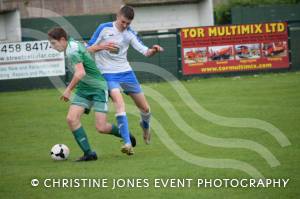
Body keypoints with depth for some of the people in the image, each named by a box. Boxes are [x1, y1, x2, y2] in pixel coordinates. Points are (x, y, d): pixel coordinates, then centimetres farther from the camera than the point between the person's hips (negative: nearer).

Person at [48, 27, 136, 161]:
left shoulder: (72, 51, -22)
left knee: (101, 127, -11)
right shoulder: (73, 43, 7)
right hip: (83, 89, 9)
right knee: (71, 119, -9)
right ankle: (88, 153, -6)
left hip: (98, 88, -9)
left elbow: (80, 73, -30)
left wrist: (68, 90, -21)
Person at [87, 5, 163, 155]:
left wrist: (153, 50, -26)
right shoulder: (104, 28, -6)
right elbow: (88, 49, -3)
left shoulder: (130, 33, 3)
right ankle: (128, 143, -28)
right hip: (108, 74, -4)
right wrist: (102, 46, -21)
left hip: (126, 72, 4)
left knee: (145, 108, 7)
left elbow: (145, 51, -3)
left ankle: (145, 125, 44)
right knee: (119, 103, -27)